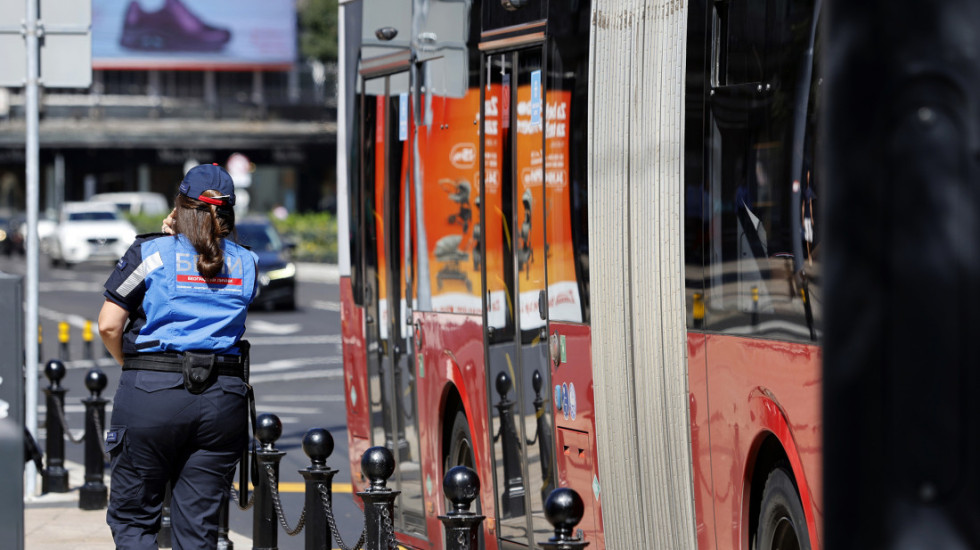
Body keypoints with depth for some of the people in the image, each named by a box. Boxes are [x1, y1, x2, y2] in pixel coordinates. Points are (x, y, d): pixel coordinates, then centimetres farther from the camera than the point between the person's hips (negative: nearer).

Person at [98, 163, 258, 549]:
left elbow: (109, 325, -3)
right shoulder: (246, 263, 11)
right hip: (223, 396, 3)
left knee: (132, 518, 6)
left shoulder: (151, 252, 0)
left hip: (152, 389, -3)